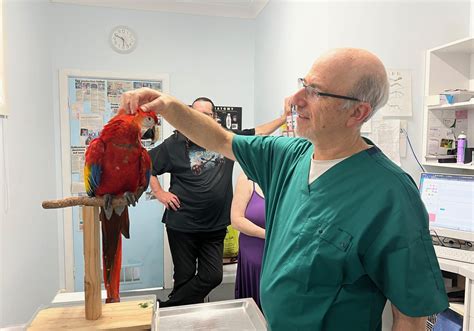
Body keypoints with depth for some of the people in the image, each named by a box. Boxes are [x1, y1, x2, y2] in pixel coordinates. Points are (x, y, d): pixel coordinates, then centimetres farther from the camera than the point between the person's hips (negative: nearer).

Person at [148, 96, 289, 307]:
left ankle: (165, 310, 20)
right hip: (183, 226, -3)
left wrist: (285, 116, 9)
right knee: (184, 278, 7)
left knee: (213, 277, 4)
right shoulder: (176, 143, -4)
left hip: (215, 226, 3)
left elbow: (259, 132, 11)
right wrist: (159, 193, -4)